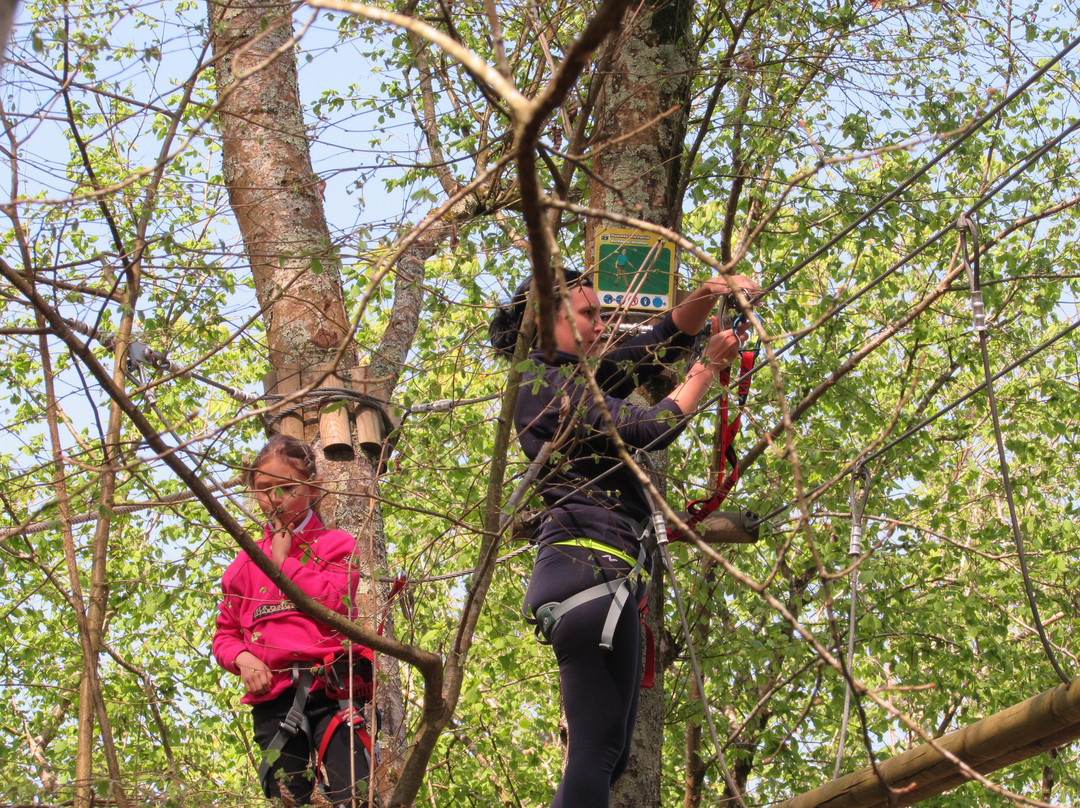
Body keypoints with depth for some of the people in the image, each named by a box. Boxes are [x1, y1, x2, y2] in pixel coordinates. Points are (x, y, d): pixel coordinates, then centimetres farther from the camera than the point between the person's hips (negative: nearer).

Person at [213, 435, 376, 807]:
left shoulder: (335, 545, 10)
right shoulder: (246, 563, 20)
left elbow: (334, 604, -9)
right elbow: (225, 633, 22)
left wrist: (286, 561, -1)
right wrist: (242, 658, -1)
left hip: (330, 692, -4)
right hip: (272, 698, 4)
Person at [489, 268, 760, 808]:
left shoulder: (583, 379, 23)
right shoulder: (546, 385, -5)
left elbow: (663, 340, 25)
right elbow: (651, 429, -11)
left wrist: (708, 296, 6)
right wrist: (710, 365, 1)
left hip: (604, 571, 10)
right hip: (590, 567, -10)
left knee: (605, 752, 8)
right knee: (598, 749, -18)